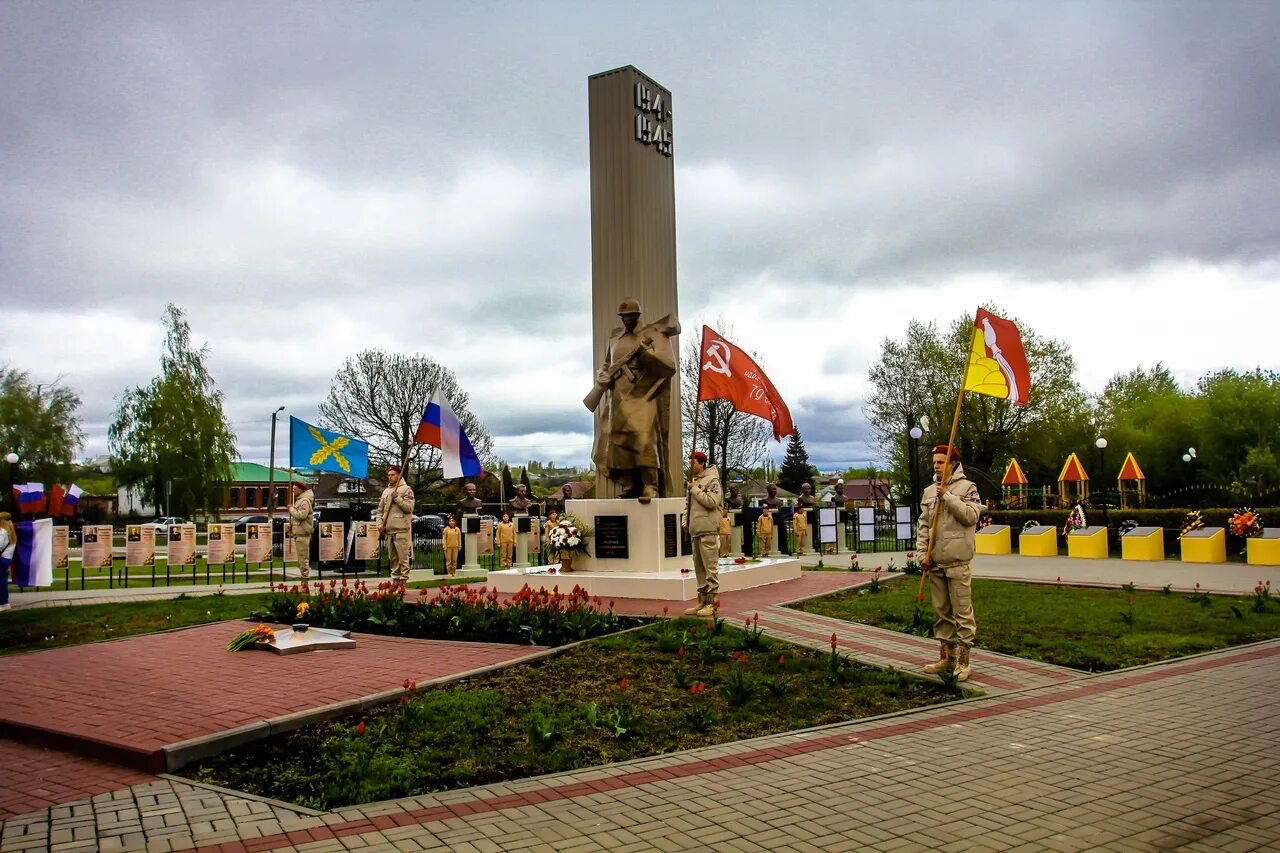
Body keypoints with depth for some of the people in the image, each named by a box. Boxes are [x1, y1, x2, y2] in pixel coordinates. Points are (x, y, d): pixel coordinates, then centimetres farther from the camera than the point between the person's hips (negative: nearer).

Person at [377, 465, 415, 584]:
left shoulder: (406, 490, 0)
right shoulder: (385, 491, 18)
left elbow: (409, 507, -10)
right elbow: (380, 510, 19)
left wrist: (397, 498, -13)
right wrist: (380, 525, 7)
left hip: (401, 529, -6)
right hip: (388, 530, 6)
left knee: (403, 556, -8)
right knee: (392, 557, 9)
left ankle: (404, 579, -7)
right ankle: (395, 579, 14)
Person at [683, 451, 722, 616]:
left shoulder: (712, 480, -6)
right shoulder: (694, 481, 19)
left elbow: (711, 502, -20)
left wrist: (695, 490, -13)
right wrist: (687, 520, 14)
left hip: (708, 531, -9)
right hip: (696, 531, 9)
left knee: (710, 568, -7)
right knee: (699, 568, 12)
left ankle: (711, 603, -4)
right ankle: (702, 601, 19)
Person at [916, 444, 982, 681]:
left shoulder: (967, 487, 0)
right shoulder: (929, 492, 13)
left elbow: (971, 515, -14)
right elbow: (923, 526, 11)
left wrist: (948, 497, -15)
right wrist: (923, 553, 1)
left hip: (957, 563, -5)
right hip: (935, 563, 5)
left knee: (962, 612, -3)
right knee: (941, 611, 12)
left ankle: (963, 661, 3)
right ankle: (946, 656, 22)